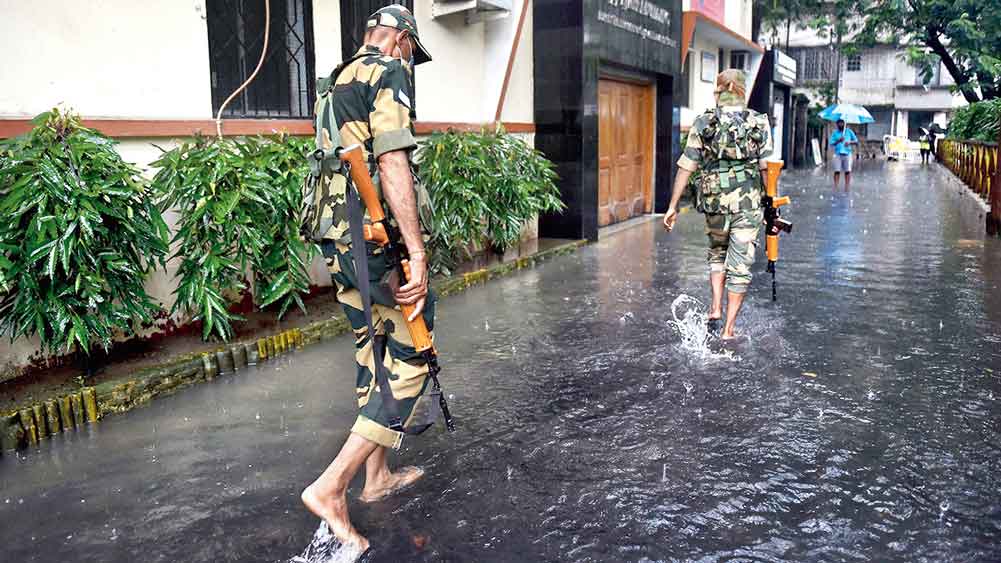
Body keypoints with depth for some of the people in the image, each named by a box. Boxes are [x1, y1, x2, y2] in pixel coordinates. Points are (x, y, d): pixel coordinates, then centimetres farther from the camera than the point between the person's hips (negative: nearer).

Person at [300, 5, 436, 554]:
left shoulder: (339, 82, 21)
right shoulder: (389, 72, -7)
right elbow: (392, 163, -20)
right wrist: (416, 252, -25)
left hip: (340, 239, 9)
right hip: (381, 238, -9)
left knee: (372, 354, 17)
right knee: (408, 360, -4)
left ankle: (377, 476, 27)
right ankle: (331, 486, -8)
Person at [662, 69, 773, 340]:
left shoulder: (703, 123, 0)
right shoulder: (759, 123, 0)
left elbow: (686, 167, -3)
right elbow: (766, 167, -4)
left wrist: (673, 206, 0)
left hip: (714, 202, 1)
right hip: (748, 204, -1)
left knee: (717, 254, 24)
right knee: (739, 265, 6)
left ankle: (716, 310, 11)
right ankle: (729, 329, 8)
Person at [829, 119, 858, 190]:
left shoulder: (849, 131, 12)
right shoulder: (835, 133, 10)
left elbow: (856, 141, 12)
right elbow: (831, 143, 1)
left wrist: (849, 142, -7)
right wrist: (838, 141, -14)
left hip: (847, 153, 1)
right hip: (838, 154, -1)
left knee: (848, 171, -3)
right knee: (837, 171, -7)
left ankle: (847, 187, 0)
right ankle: (835, 187, -5)